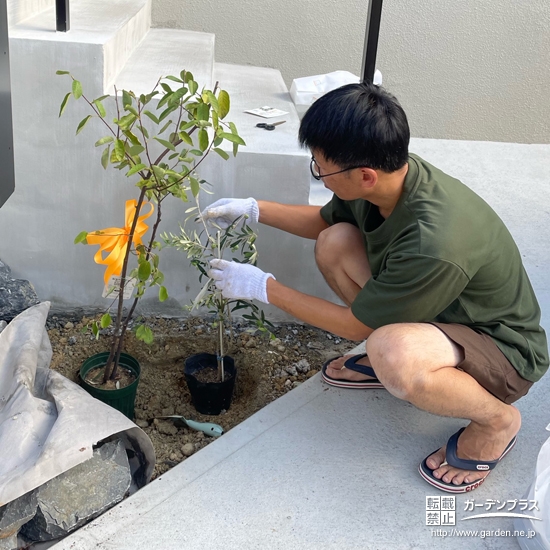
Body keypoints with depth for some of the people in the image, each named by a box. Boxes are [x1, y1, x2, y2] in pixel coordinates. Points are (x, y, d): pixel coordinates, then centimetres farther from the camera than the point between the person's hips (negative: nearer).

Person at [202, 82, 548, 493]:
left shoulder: (434, 244, -39)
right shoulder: (388, 174, -15)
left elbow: (357, 325, -22)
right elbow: (323, 220, 9)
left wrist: (263, 287, -15)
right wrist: (253, 209, -2)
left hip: (504, 350, -7)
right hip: (435, 310, 7)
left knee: (392, 356, -40)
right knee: (334, 243, -7)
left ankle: (496, 419, -7)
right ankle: (387, 359, 12)